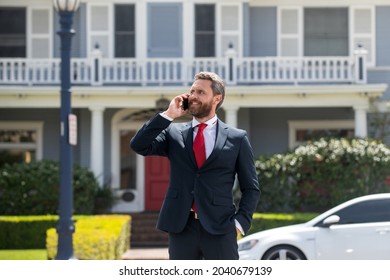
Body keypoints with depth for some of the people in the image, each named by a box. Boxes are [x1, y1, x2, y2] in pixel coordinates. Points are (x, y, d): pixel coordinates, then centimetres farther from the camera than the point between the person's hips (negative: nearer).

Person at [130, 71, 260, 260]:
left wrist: (240, 221, -5)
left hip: (220, 230, -2)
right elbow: (138, 145, -4)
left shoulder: (237, 138, 6)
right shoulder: (173, 133, 11)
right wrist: (168, 115, -5)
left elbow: (251, 188, 9)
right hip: (181, 228, 2)